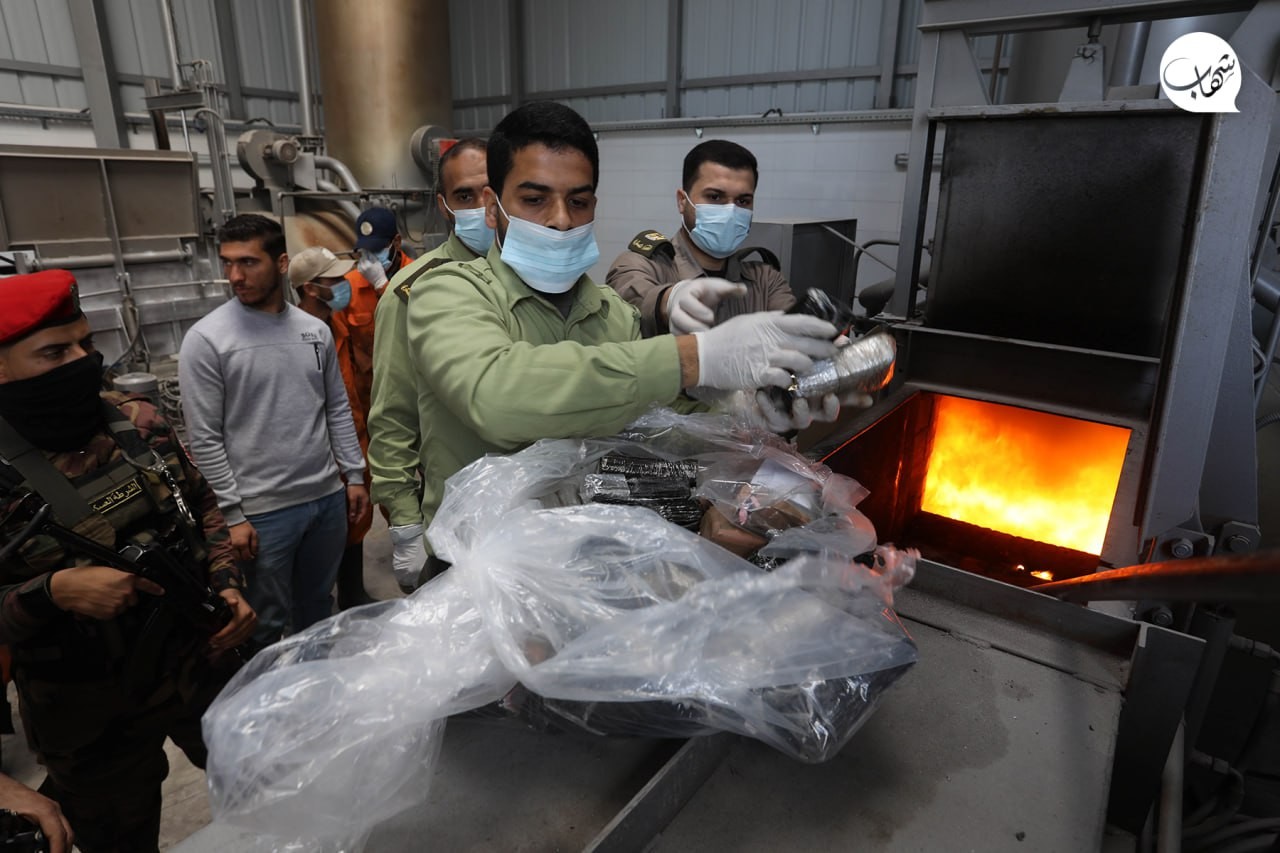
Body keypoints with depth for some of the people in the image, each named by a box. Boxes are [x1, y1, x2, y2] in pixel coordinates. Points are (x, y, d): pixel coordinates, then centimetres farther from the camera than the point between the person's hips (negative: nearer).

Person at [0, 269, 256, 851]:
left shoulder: (137, 422, -7)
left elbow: (202, 507, 6)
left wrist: (226, 584, -5)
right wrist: (53, 592, -29)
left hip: (201, 666, 3)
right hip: (92, 718, -3)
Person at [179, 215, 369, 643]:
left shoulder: (316, 330, 4)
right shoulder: (206, 339, -10)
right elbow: (205, 439, -10)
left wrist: (354, 474, 7)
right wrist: (232, 515, -11)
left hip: (328, 497, 5)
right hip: (263, 510, -4)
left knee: (318, 609, 20)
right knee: (268, 625, 10)